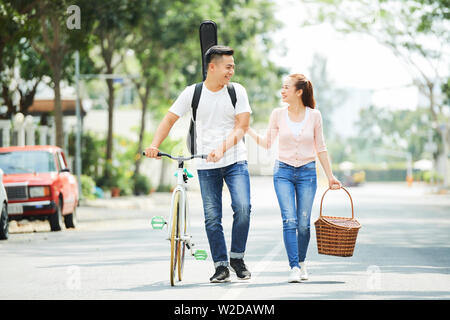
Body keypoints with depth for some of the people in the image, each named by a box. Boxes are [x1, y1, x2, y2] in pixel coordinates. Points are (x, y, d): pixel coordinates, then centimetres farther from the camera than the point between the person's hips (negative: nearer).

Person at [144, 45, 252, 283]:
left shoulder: (237, 91, 1)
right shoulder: (192, 93, 2)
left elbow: (241, 127, -6)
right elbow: (169, 120, 4)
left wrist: (221, 149, -22)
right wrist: (154, 145, -12)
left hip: (235, 162, -1)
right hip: (206, 166, 1)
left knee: (242, 207, -17)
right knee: (212, 218, -1)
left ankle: (237, 258, 1)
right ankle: (221, 266, 9)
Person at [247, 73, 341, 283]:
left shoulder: (314, 116, -1)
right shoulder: (278, 114, 1)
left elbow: (320, 148, 6)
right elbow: (267, 143, 9)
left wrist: (330, 176, 5)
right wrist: (248, 130, -5)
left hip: (307, 172, 0)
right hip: (283, 172, 0)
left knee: (303, 224, 2)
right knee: (289, 221, -11)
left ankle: (301, 262, 24)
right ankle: (294, 268, -11)